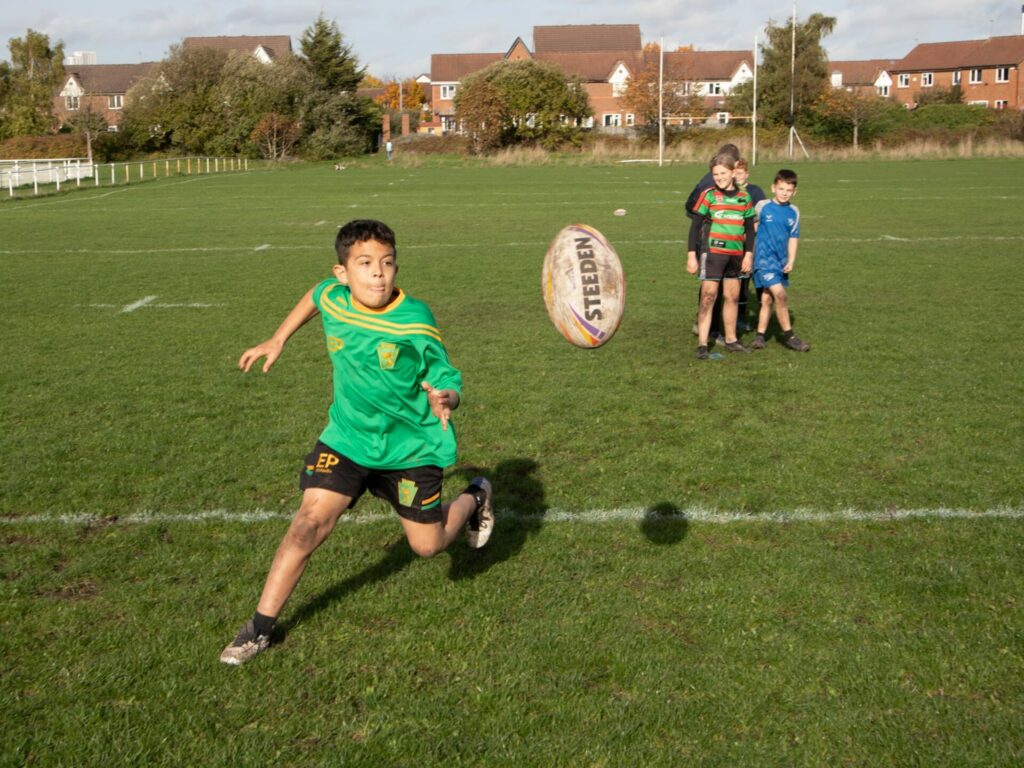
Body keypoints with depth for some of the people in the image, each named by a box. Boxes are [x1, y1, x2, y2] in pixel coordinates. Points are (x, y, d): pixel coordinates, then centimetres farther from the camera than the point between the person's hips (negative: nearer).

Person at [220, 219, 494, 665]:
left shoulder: (416, 324, -23)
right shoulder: (333, 299, -11)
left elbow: (448, 383, -16)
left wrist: (443, 401, -40)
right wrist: (278, 340, 17)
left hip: (411, 446, -2)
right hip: (347, 438, 3)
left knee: (427, 546, 8)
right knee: (310, 522, -14)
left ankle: (474, 497, 40)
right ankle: (260, 627, -1)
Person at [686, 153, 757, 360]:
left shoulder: (744, 197, 8)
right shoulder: (708, 195, -3)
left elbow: (750, 228, 13)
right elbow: (695, 226, -3)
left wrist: (748, 254, 5)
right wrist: (691, 255, -7)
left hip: (736, 255, 4)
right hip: (712, 252, -4)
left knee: (732, 296, 12)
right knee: (708, 296, -8)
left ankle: (731, 340, 25)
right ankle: (702, 344, -6)